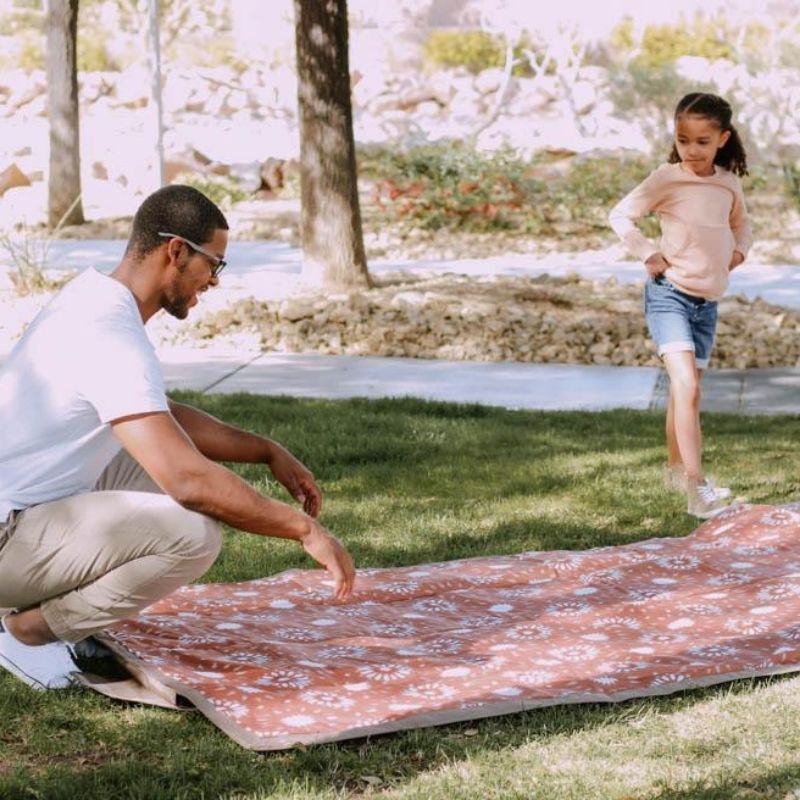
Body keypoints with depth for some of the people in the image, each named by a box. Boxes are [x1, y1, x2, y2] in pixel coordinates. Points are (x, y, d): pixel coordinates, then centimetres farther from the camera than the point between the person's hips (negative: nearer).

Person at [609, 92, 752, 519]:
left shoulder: (729, 183, 6)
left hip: (708, 301, 6)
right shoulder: (666, 179, -9)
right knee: (687, 387, -19)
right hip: (670, 294, -6)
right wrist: (649, 254, -15)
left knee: (685, 389, 18)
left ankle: (675, 467, 37)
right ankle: (697, 487, -24)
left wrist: (740, 248, 4)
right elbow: (620, 215, -6)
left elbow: (740, 224, 24)